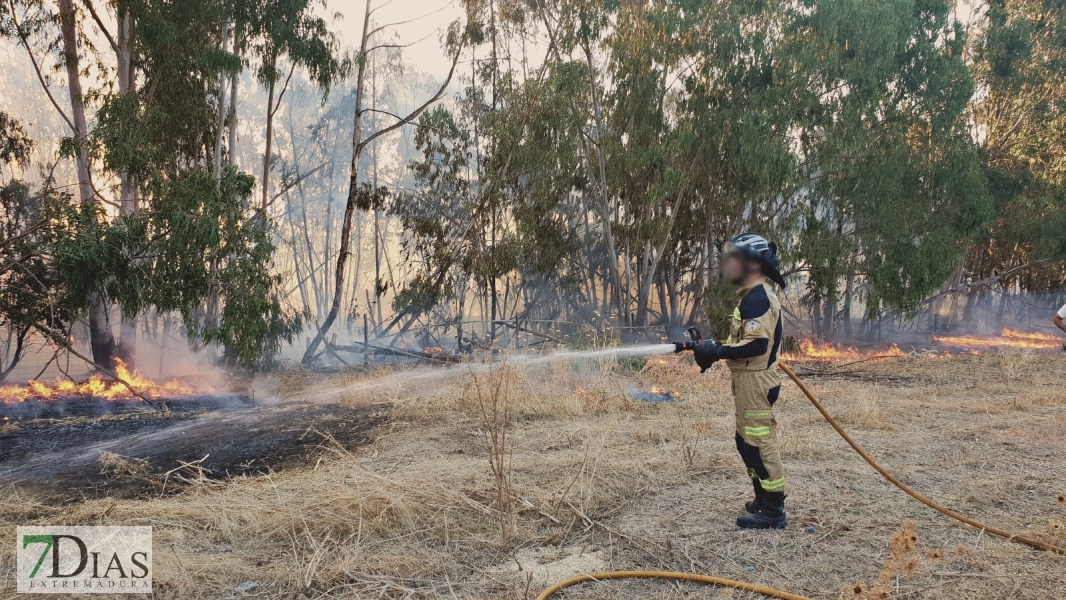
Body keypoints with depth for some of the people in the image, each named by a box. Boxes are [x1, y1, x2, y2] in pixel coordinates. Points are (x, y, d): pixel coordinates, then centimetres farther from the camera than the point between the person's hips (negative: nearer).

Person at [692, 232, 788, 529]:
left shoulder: (758, 298, -17)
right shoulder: (752, 295, 16)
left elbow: (758, 344, -26)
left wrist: (717, 352, -24)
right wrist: (716, 348, 10)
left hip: (755, 382, -11)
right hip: (748, 380, 11)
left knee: (760, 444, -6)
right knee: (747, 442, 18)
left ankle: (774, 513, 1)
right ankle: (765, 501, 28)